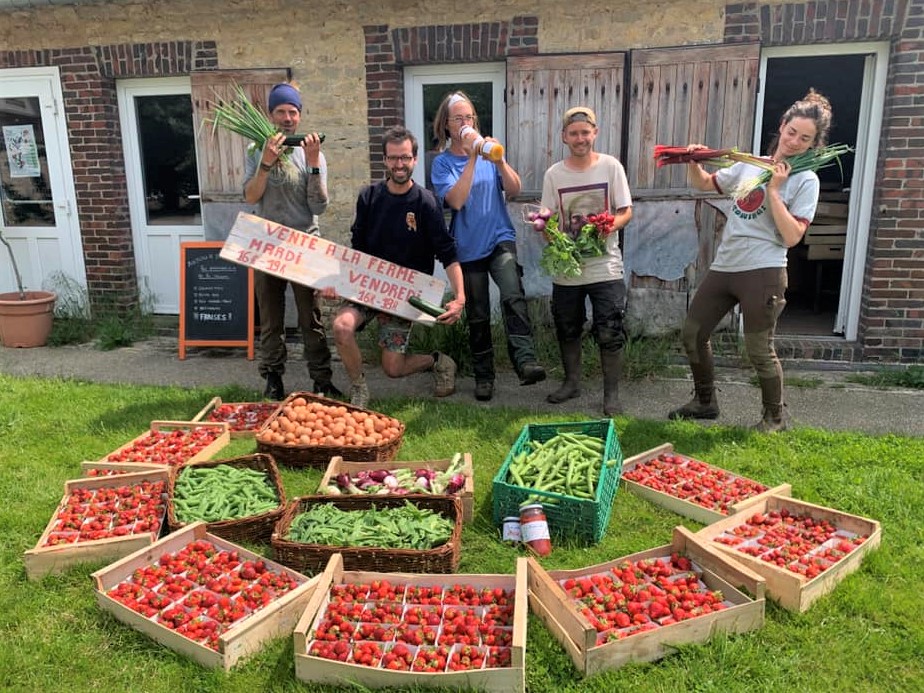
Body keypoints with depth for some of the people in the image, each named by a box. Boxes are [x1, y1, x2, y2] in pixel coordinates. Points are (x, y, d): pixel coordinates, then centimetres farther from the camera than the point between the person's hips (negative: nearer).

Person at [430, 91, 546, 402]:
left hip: (500, 239, 0)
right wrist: (472, 158, -20)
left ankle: (525, 361, -33)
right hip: (468, 248, 0)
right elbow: (456, 200, -18)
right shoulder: (442, 162, -1)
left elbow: (514, 189, -4)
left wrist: (499, 161, -20)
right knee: (477, 317, 8)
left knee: (513, 297, -26)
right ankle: (483, 377, 20)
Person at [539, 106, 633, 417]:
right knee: (567, 331, 15)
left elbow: (626, 212, -2)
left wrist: (607, 226, -23)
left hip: (605, 266, -2)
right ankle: (572, 382, 35)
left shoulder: (611, 166, -3)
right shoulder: (553, 174, 2)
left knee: (609, 334, -1)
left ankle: (611, 393, 14)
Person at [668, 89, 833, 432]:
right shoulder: (751, 163, 12)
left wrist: (773, 190, -14)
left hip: (763, 273, -6)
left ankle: (775, 416, 22)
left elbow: (792, 236, -13)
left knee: (759, 351, -1)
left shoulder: (806, 180, -2)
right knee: (692, 333, 10)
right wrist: (693, 162, 4)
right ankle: (704, 401, 29)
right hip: (723, 266, 6)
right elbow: (704, 184, 24)